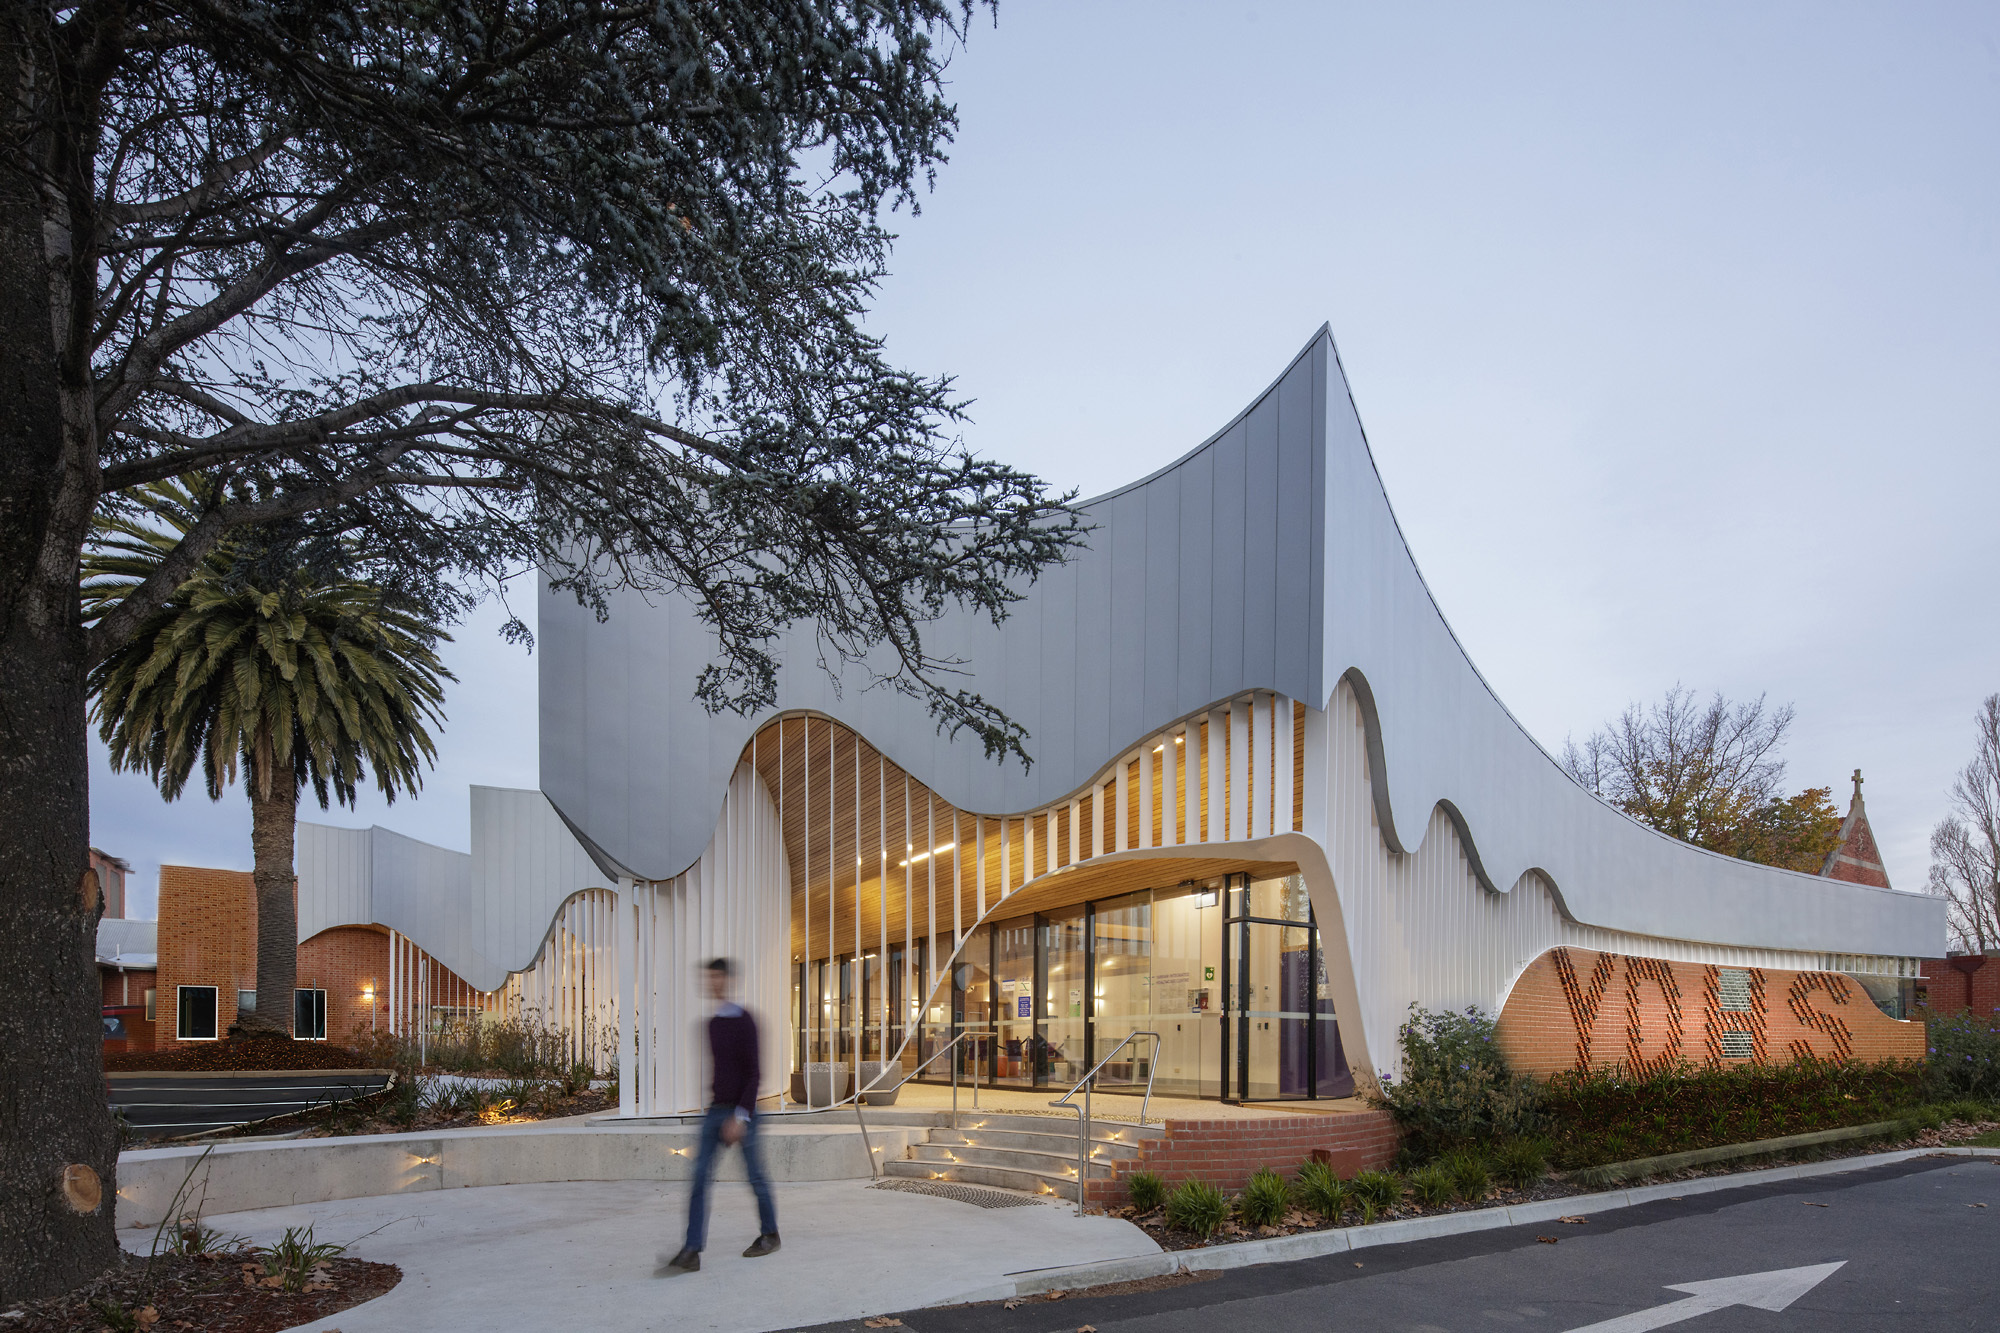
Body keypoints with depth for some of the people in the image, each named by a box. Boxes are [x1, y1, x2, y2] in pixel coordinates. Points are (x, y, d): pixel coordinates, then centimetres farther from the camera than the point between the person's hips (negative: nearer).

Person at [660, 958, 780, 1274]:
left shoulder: (745, 1023, -13)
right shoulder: (713, 1023, 10)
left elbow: (753, 1074, -17)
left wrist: (741, 1117, -23)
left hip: (741, 1112, -6)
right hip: (716, 1111, 6)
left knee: (755, 1176, 7)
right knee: (700, 1176, -5)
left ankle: (769, 1234, 28)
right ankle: (691, 1253, -9)